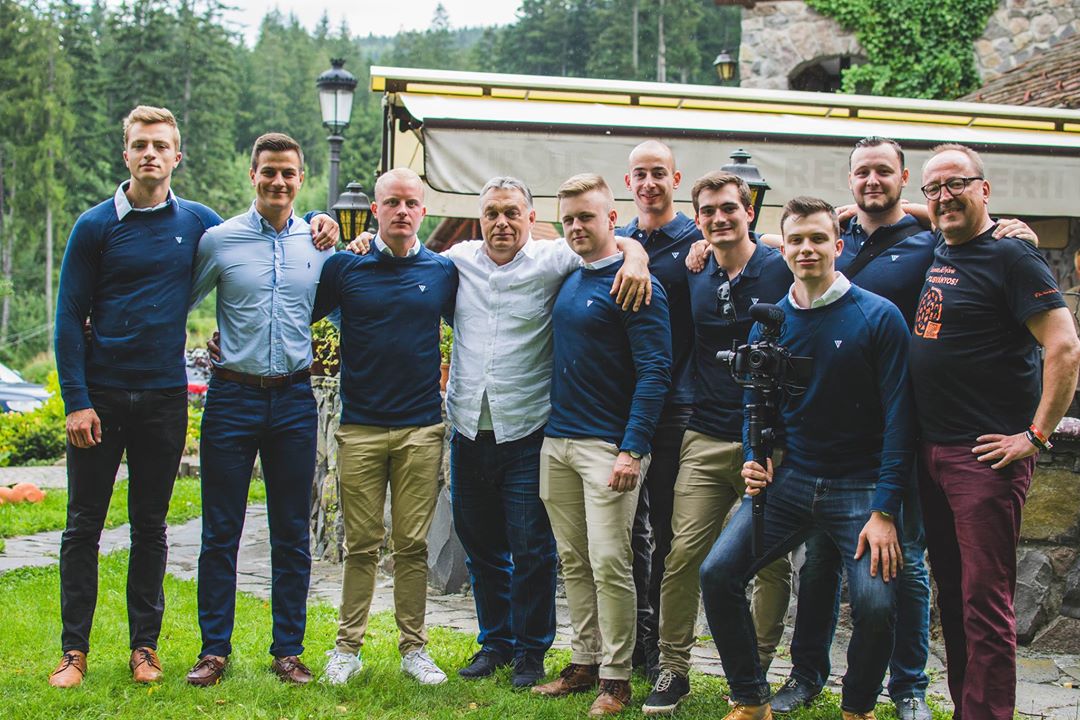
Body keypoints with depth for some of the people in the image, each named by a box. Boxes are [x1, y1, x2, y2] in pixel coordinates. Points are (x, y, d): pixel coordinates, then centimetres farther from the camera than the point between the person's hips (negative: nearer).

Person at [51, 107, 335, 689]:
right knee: (84, 525, 2)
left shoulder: (197, 223, 6)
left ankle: (144, 645, 18)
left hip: (165, 398, 2)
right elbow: (70, 317, -2)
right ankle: (74, 649, 11)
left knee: (151, 525, 9)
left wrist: (314, 225, 5)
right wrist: (76, 400, -10)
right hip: (101, 395, -2)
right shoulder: (96, 225, -1)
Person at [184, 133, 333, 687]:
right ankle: (214, 649, 13)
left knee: (292, 534, 7)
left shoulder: (320, 244, 6)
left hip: (294, 399, 2)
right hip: (233, 396, -2)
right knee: (220, 532, 3)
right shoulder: (219, 240, 0)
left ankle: (288, 650, 17)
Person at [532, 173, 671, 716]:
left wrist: (632, 450, -20)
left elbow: (655, 371, -14)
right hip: (557, 442, 7)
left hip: (608, 445, -7)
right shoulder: (567, 281, 14)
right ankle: (583, 662, 21)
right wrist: (552, 432, 14)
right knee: (573, 562, 11)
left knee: (609, 563, -7)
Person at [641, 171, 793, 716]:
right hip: (706, 442, 3)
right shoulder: (693, 279, 9)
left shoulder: (781, 270, -4)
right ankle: (673, 670, 8)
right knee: (684, 554, -3)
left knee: (772, 560, 5)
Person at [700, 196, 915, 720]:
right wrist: (754, 460, -4)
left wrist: (884, 510, -16)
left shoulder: (879, 317, -7)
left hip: (860, 486, -4)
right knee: (717, 573, -11)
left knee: (875, 606, -20)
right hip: (789, 479, 4)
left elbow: (898, 417, -10)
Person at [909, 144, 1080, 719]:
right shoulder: (933, 256, 12)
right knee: (951, 591, 14)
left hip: (986, 456, -8)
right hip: (931, 450, 8)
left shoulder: (1009, 256, -9)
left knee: (985, 600, -6)